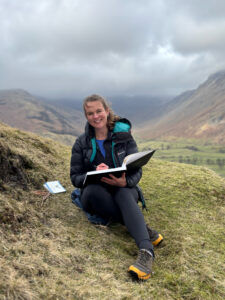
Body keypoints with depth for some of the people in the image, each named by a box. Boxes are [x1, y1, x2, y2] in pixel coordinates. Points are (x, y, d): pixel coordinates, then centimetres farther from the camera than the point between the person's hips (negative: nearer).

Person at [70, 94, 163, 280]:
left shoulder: (123, 135, 1)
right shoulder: (82, 143, 4)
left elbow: (137, 169, -2)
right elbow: (75, 177, 2)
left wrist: (125, 182, -27)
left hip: (124, 190, -1)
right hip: (96, 196, 1)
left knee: (124, 193, -37)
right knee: (92, 190, -35)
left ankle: (147, 251, -55)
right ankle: (142, 227, -30)